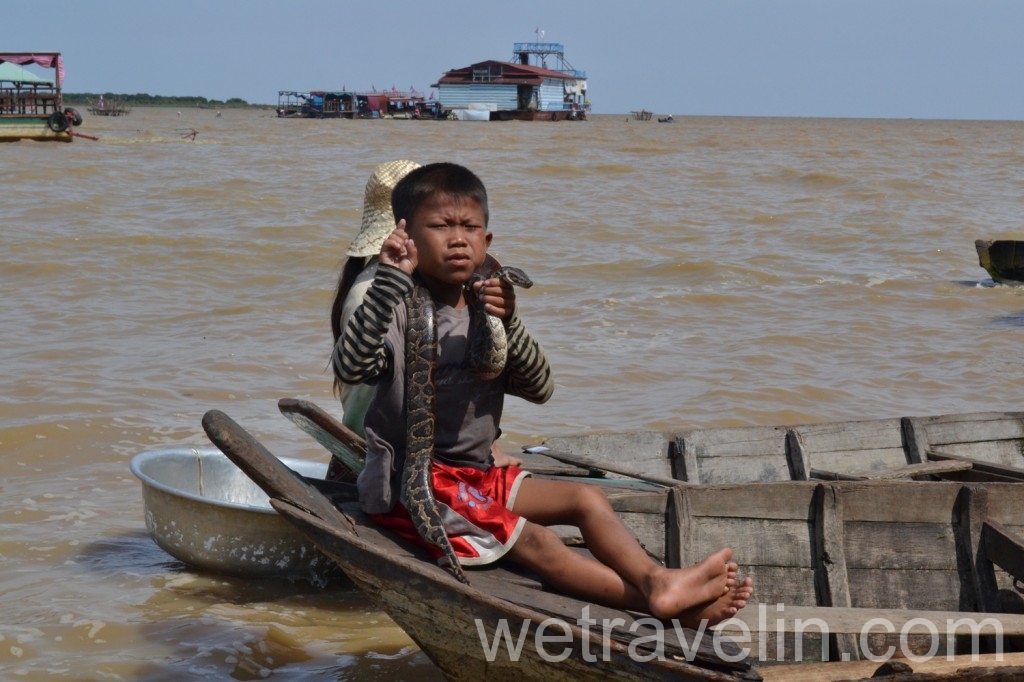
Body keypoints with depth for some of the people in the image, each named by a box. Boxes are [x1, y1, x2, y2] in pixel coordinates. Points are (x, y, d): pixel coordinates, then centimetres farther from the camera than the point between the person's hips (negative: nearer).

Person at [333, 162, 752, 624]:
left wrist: (508, 324, -19)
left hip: (476, 476, 9)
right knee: (533, 542, -21)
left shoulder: (485, 310, 8)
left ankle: (656, 580, -15)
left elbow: (539, 389, -2)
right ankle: (660, 604, -27)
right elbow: (349, 367, -32)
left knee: (587, 498, 1)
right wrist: (389, 280, -38)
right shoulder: (399, 310, -12)